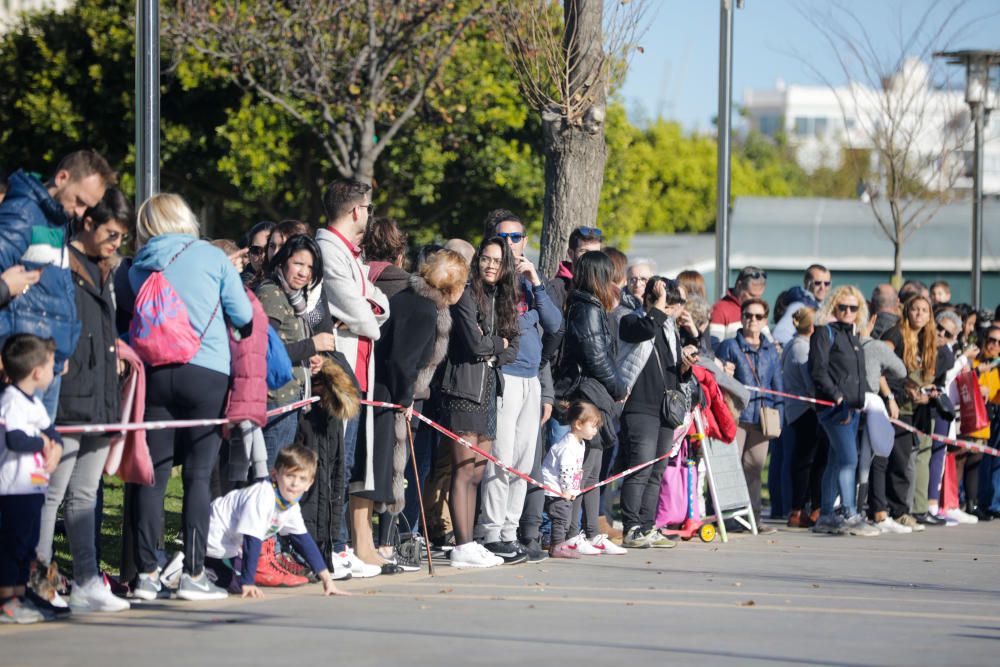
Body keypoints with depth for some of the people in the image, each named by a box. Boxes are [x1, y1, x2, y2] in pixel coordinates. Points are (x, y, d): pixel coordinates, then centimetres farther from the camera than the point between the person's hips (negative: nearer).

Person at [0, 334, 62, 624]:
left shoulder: (34, 403, 16)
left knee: (27, 545, 15)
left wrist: (56, 448, -1)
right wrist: (43, 443, -14)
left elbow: (50, 431, 22)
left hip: (34, 487, 10)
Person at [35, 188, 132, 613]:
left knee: (85, 495, 10)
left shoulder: (103, 272, 20)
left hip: (100, 400, 9)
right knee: (52, 493, -7)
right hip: (67, 398, -9)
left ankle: (86, 584, 11)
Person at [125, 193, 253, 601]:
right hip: (206, 373, -2)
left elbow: (130, 316, 15)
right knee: (199, 474, -1)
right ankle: (193, 575, -4)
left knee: (154, 475, 5)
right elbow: (243, 314, 4)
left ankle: (147, 574, 3)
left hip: (155, 374, 3)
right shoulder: (210, 257, 2)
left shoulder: (138, 268, 9)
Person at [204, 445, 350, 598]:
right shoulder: (262, 497, -30)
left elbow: (304, 541, 5)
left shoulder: (292, 508, -2)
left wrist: (327, 579, 1)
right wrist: (247, 584, -29)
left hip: (231, 548, 9)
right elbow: (252, 540, -30)